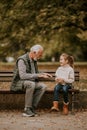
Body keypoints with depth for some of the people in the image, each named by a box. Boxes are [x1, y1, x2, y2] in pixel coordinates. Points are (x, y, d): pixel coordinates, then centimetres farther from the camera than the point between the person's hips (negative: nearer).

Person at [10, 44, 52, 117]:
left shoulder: (34, 60, 10)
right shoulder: (22, 60, -17)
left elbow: (35, 74, 23)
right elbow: (22, 75, -28)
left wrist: (43, 74, 3)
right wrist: (37, 75, -28)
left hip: (30, 83, 8)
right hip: (19, 83, -8)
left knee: (43, 86, -17)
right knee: (31, 84, -37)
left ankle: (32, 108, -16)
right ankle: (27, 110, -29)